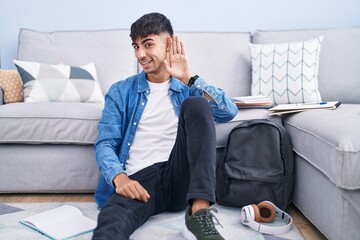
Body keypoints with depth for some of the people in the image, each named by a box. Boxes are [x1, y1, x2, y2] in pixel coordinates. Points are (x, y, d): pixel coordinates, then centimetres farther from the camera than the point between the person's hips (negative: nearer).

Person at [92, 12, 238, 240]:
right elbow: (105, 143, 5)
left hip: (181, 178, 5)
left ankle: (200, 213, -31)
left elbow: (229, 112, -1)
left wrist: (189, 78, -8)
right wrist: (119, 177, -16)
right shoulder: (120, 91, 16)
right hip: (139, 181, -4)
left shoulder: (187, 88, 17)